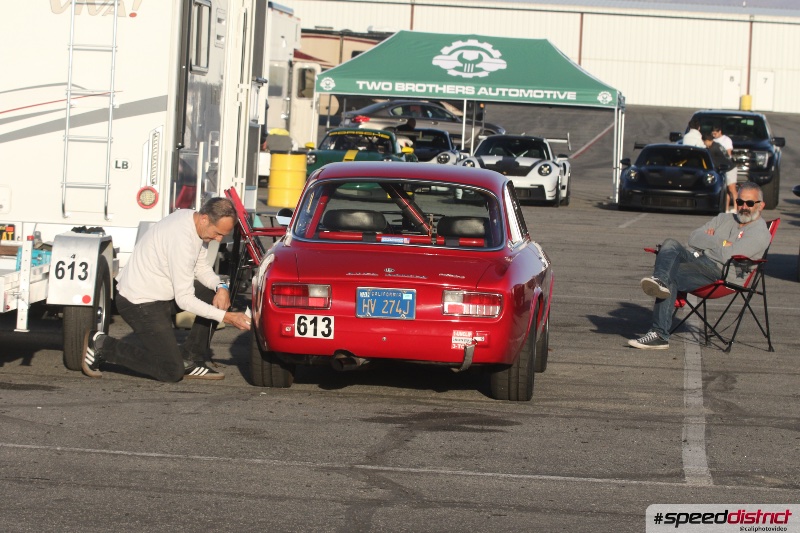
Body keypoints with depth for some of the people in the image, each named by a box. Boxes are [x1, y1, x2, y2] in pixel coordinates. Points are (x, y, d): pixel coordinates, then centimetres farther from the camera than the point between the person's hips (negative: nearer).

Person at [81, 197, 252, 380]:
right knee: (171, 372, -9)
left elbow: (201, 268, 14)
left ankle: (190, 361, 11)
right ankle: (103, 346, 0)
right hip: (140, 303, -10)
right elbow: (184, 299, -25)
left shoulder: (193, 221, 0)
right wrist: (226, 317, -24)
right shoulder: (181, 238, -30)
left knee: (217, 296, 6)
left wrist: (220, 286, -8)